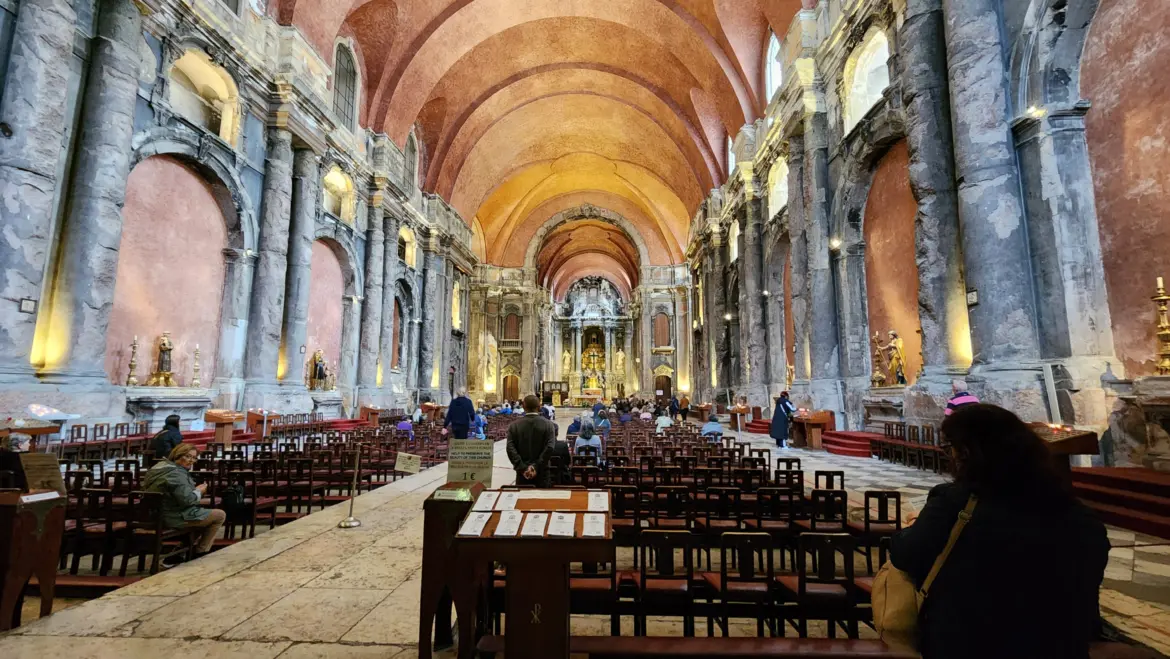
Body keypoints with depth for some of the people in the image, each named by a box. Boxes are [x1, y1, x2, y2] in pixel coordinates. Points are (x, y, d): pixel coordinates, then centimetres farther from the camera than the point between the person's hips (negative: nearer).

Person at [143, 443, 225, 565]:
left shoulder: (162, 465, 10)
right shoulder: (175, 473, -24)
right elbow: (187, 499, -29)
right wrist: (199, 491, -10)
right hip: (173, 517, -11)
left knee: (204, 514, 30)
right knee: (220, 515, -1)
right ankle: (200, 553, 12)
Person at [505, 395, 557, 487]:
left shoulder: (514, 426, -1)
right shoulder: (548, 424, -4)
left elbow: (510, 448, -10)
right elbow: (549, 447, -14)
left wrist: (522, 467, -11)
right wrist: (537, 466, -13)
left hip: (522, 472, 1)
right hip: (541, 472, -1)